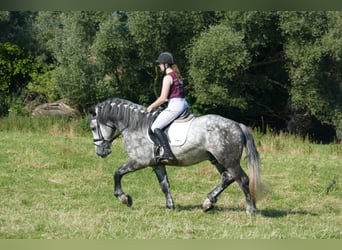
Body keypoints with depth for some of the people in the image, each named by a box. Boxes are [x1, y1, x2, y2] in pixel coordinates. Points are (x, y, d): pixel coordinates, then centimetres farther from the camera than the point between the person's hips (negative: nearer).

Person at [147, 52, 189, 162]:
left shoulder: (168, 77, -11)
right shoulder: (177, 75, 16)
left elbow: (163, 98, -14)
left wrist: (151, 107, -1)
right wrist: (156, 104, 20)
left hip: (174, 106, -10)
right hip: (183, 104, 10)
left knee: (156, 127, -14)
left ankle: (167, 153, -27)